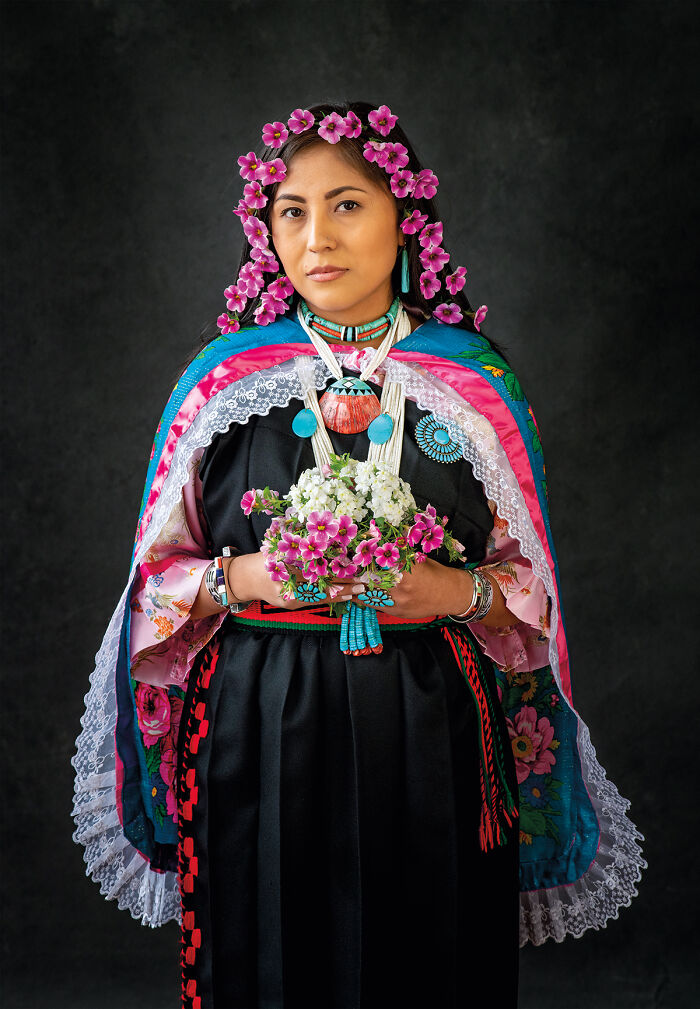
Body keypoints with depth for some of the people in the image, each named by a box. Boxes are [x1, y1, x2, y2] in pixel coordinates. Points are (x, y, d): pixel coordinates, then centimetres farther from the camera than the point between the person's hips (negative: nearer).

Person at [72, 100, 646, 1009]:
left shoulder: (475, 383, 3)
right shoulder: (222, 379, 3)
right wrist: (238, 579, -13)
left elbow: (527, 579, 7)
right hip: (260, 733, 0)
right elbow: (159, 575, 7)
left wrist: (459, 592, -13)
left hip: (430, 737, 0)